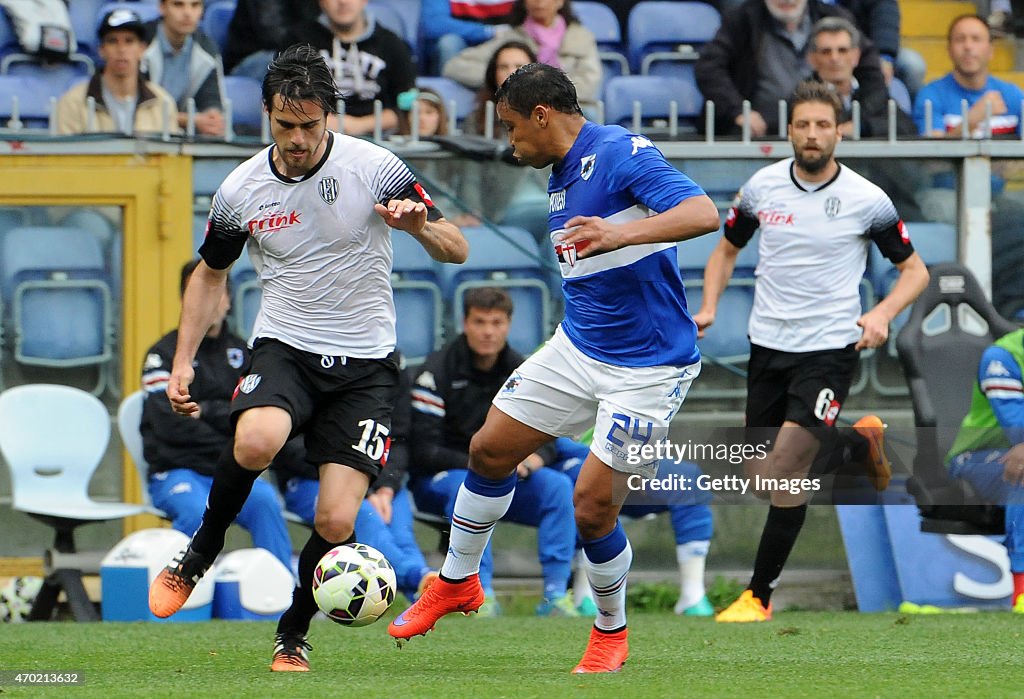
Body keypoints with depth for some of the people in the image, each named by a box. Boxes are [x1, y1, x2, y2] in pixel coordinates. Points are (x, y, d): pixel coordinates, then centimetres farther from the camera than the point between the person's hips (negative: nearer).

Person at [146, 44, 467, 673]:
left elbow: (455, 250, -5)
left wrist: (420, 225, -27)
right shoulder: (240, 191, -2)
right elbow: (211, 274, 16)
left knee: (336, 521, -12)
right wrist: (184, 360, 7)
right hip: (284, 347, 1)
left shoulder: (374, 168, -8)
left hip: (365, 362, -1)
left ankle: (293, 635, 15)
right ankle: (201, 551, -7)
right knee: (256, 441, -34)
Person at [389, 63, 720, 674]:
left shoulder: (622, 154, -19)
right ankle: (458, 583, 29)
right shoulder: (561, 176, 11)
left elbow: (704, 213, -33)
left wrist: (620, 234, -45)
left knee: (593, 504, -10)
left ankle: (612, 631, 15)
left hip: (649, 365, -9)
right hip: (578, 347, 9)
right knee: (490, 449, 8)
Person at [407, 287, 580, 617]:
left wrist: (536, 458, -19)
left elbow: (547, 437, 6)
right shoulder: (437, 372, -11)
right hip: (438, 478, -4)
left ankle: (556, 592, -26)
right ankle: (481, 595, -41)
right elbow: (424, 450, -17)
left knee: (559, 486, -22)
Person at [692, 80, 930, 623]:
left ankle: (759, 594, -11)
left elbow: (914, 269, 1)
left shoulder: (866, 200, -9)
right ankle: (860, 441, 38)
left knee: (787, 460, -19)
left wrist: (882, 314, -18)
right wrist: (709, 307, 0)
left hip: (830, 348, -5)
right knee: (763, 476, 9)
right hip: (768, 346, 5)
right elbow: (728, 248, 17)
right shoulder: (763, 186, 0)